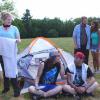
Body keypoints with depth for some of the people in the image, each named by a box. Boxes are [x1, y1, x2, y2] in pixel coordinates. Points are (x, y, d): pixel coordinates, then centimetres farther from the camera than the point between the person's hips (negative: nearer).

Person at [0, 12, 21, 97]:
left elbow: (19, 39, 3)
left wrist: (18, 41, -20)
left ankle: (16, 90, 5)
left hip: (11, 52, -3)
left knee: (12, 70, -5)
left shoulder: (14, 28, -1)